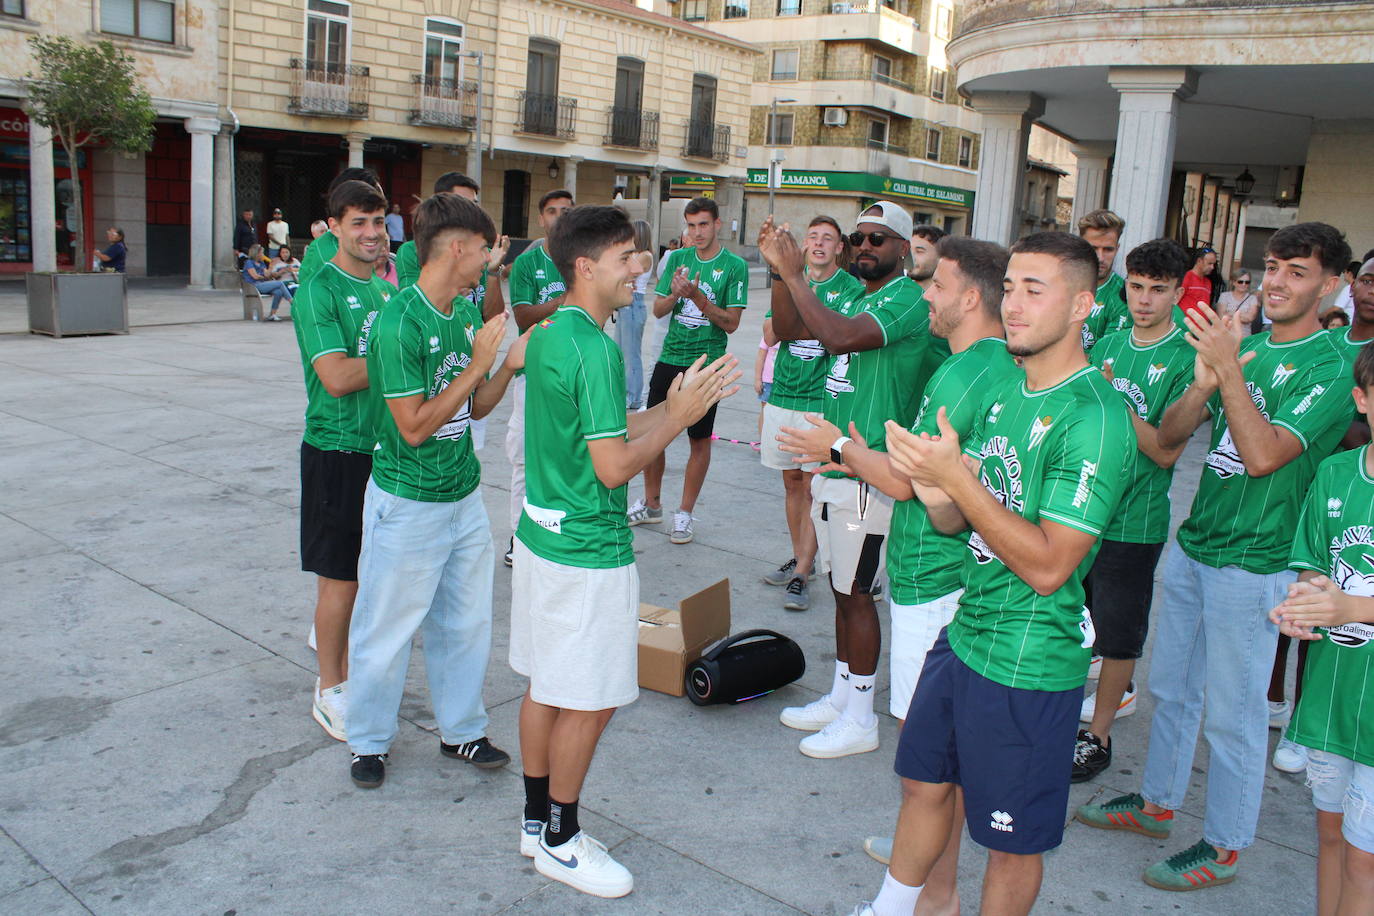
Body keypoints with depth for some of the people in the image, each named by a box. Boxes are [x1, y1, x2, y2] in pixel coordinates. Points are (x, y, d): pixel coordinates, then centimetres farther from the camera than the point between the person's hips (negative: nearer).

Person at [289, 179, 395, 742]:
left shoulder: (388, 288, 12)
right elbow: (336, 377, -20)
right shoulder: (318, 290, -11)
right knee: (340, 579, 2)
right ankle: (329, 691, 18)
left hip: (386, 447, 7)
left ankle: (353, 673, 30)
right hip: (337, 449, -7)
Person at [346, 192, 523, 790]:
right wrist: (479, 365, -21)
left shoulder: (465, 315, 4)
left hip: (464, 497, 7)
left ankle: (460, 729, 34)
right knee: (387, 628, 9)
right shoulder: (398, 324, -21)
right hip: (408, 504, -7)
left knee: (465, 623, 16)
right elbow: (415, 427, -22)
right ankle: (369, 740, 30)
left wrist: (511, 365, -6)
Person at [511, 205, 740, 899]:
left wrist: (673, 406, 8)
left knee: (545, 685, 19)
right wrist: (680, 416, -13)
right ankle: (560, 842, 21)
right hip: (588, 550, -10)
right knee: (588, 704, 5)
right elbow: (614, 467, -23)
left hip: (541, 534, 10)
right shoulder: (595, 349, -22)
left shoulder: (548, 333, 9)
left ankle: (537, 820, 33)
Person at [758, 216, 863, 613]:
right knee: (791, 482, 13)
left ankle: (801, 575, 0)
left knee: (812, 486, -5)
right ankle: (801, 558, 27)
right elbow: (772, 331, 1)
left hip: (823, 401, -5)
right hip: (783, 395, 5)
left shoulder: (852, 288, -2)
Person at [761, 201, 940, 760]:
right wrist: (779, 270, 1)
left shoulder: (908, 301, -15)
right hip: (834, 464, 9)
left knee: (856, 594, -1)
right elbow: (788, 330, 14)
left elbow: (838, 338, -30)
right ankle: (840, 699, 30)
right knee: (842, 589, 16)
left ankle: (859, 721, 12)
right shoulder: (857, 300, 15)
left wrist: (792, 273, -23)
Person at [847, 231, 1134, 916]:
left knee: (1012, 840, 12)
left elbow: (1048, 566, -25)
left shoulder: (1094, 417, -21)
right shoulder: (1002, 394, 5)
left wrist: (957, 476, -29)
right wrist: (933, 491, -16)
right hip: (963, 631, 8)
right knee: (923, 783, 24)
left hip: (1030, 663, -8)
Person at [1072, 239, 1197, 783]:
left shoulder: (1187, 358, -10)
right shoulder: (1108, 345, 8)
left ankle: (1098, 737, 20)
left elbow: (1168, 451, -16)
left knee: (1119, 635, 6)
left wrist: (1112, 398, -23)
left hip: (1133, 520, -5)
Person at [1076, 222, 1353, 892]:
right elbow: (1168, 437, 1)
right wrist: (1202, 383, -17)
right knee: (1170, 687, 19)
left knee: (1232, 714, 6)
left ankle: (1223, 848, 24)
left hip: (1251, 564, -7)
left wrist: (1228, 370, -28)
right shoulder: (1242, 343, 7)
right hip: (1191, 543, 7)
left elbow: (1263, 455, -25)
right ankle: (1156, 804, 38)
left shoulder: (1331, 366, -13)